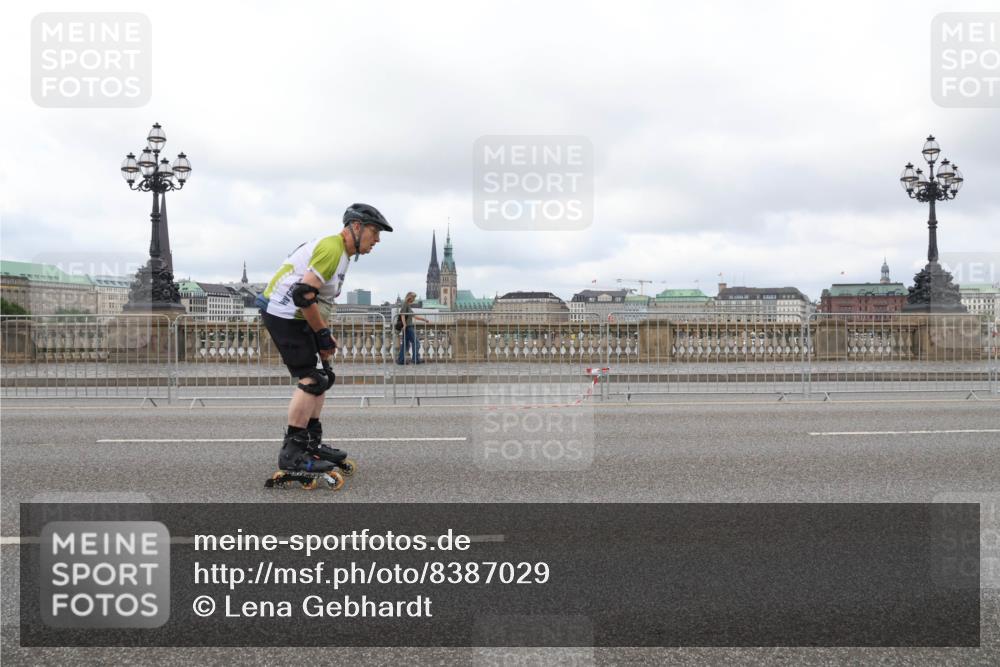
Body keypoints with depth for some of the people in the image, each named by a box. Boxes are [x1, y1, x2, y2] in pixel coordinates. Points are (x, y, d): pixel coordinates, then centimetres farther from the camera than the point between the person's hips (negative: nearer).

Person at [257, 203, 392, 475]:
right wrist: (323, 334, -16)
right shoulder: (332, 248, -18)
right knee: (311, 379, -13)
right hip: (282, 312, -11)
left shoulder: (341, 253, 16)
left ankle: (312, 443, 19)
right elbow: (304, 295, -25)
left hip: (293, 315, 11)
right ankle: (292, 453, -10)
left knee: (321, 376, 12)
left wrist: (324, 334, 13)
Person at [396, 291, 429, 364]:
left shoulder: (409, 305, 20)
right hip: (408, 327, -10)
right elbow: (402, 315, -19)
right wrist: (404, 325, -30)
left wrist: (424, 319, 27)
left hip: (409, 327, 10)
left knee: (405, 344, 8)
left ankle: (401, 360, 8)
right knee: (415, 343, -7)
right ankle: (416, 359, -6)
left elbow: (414, 316, 26)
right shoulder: (405, 304, -9)